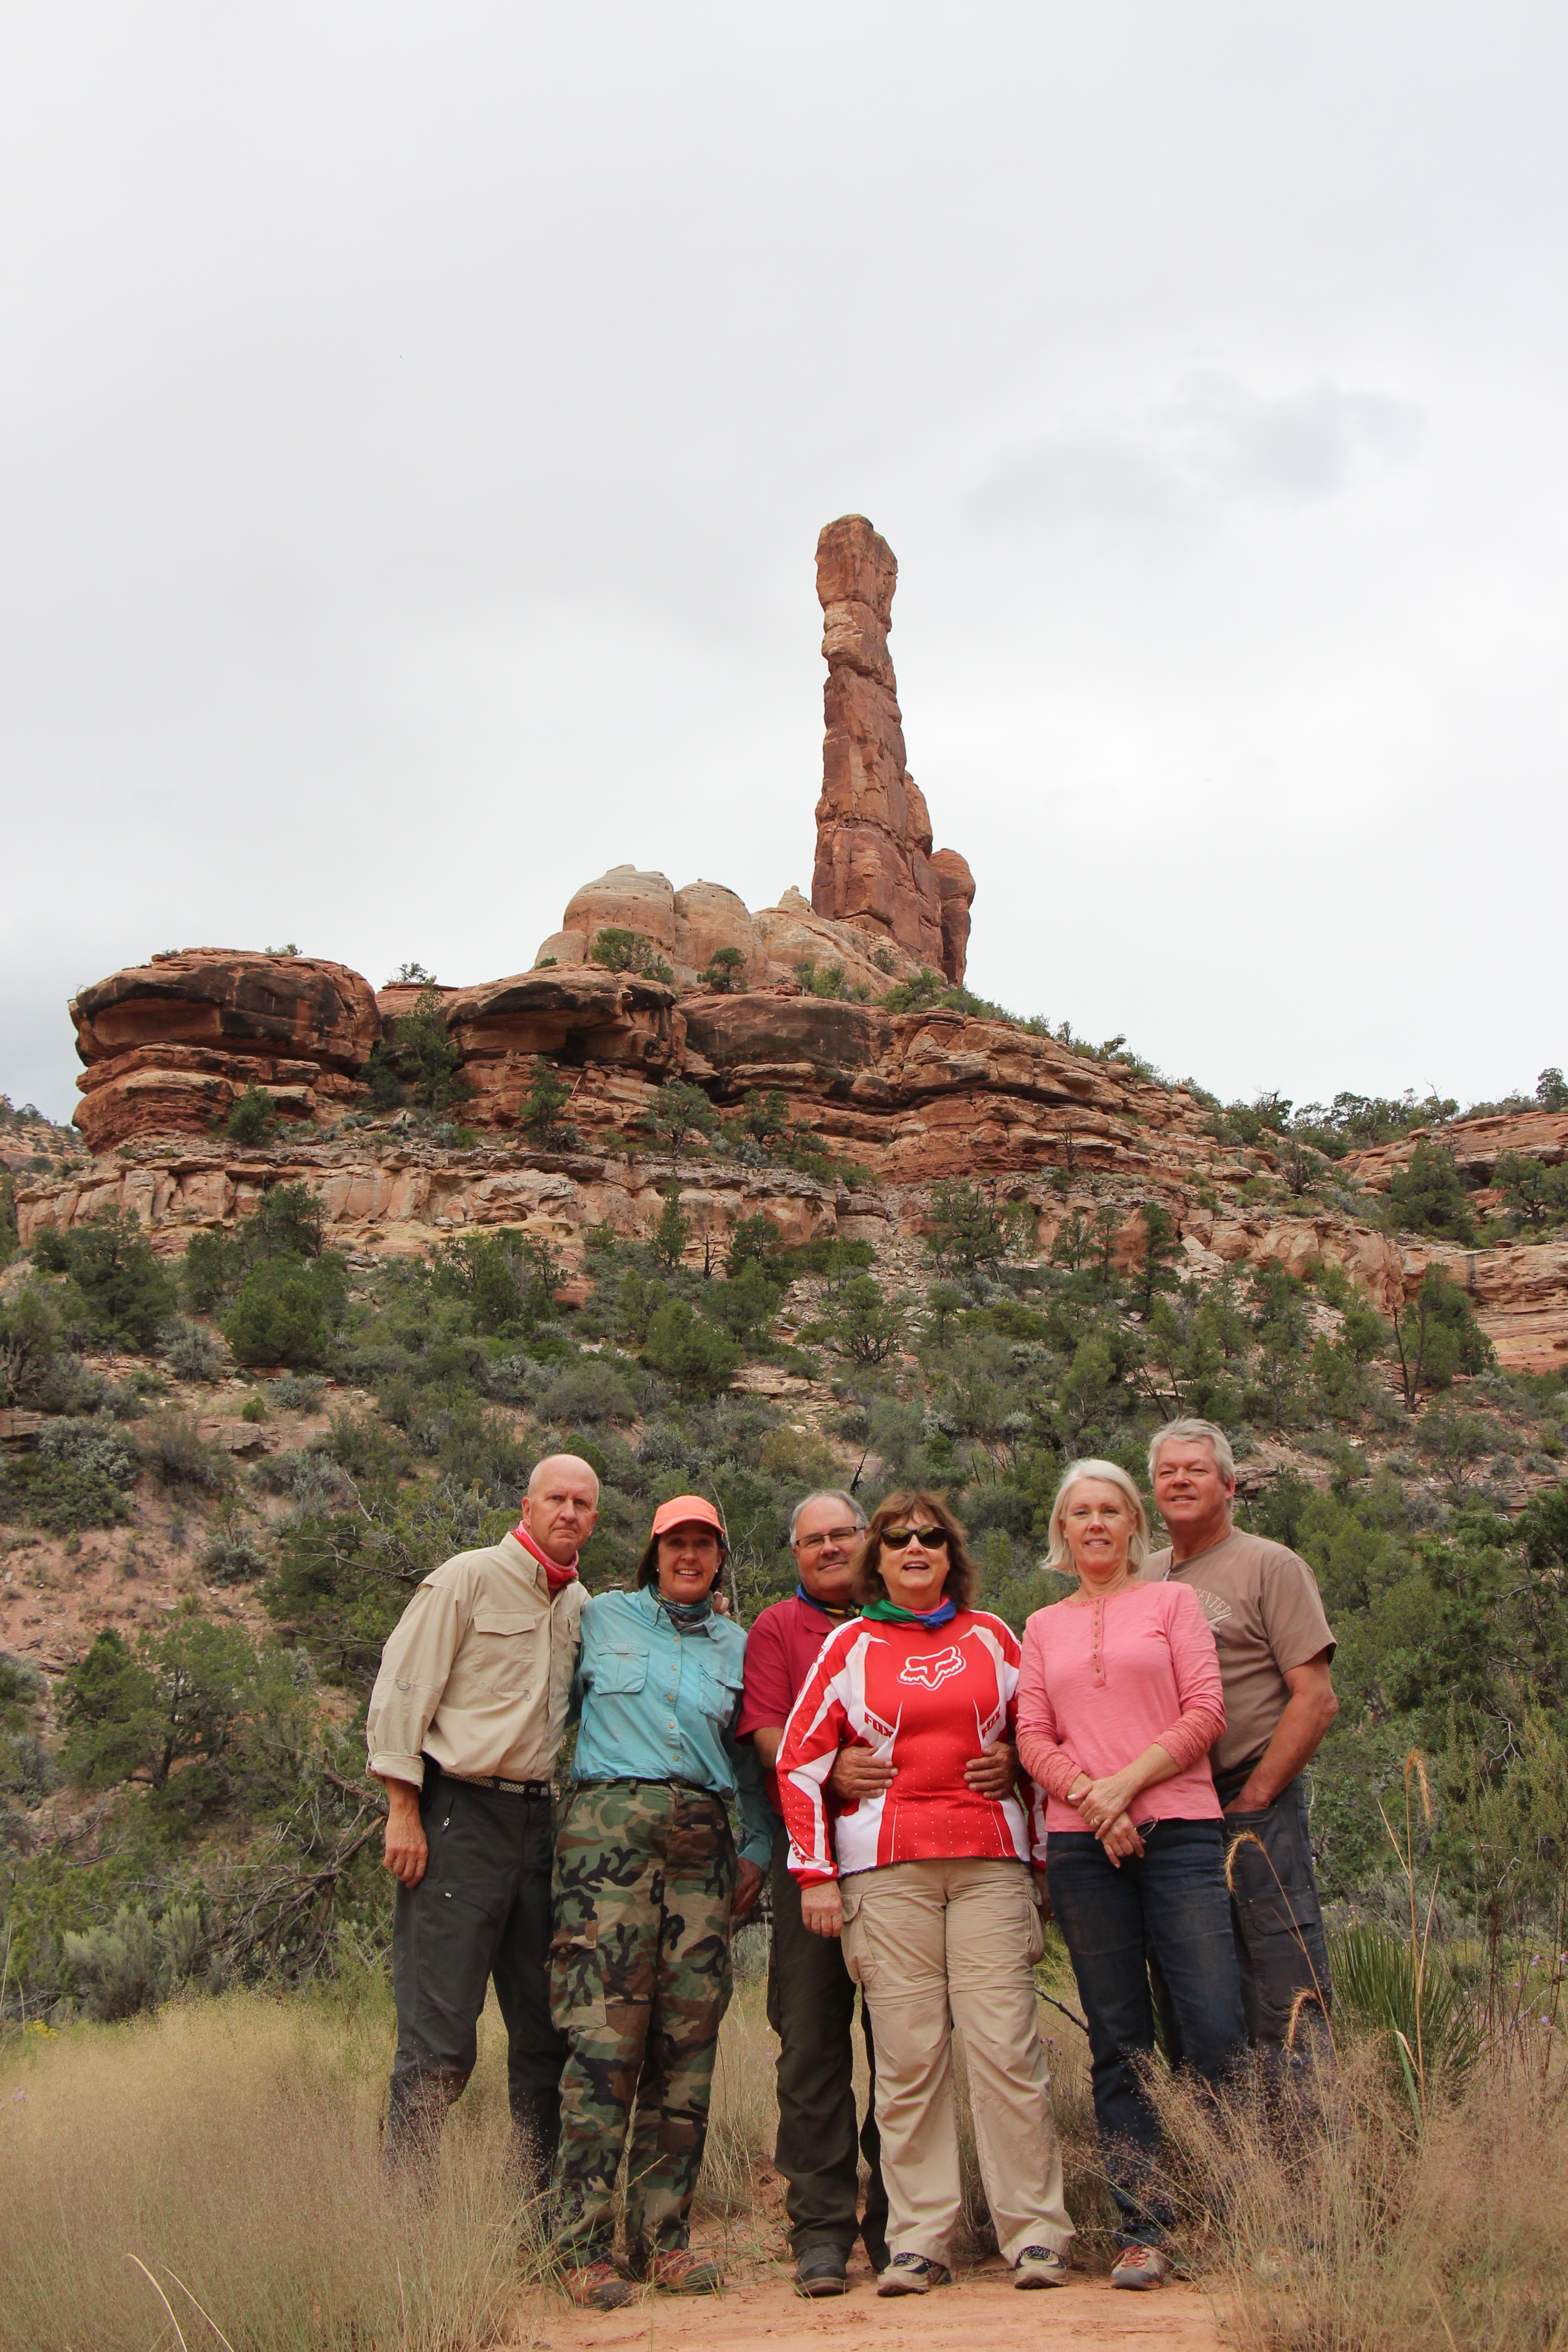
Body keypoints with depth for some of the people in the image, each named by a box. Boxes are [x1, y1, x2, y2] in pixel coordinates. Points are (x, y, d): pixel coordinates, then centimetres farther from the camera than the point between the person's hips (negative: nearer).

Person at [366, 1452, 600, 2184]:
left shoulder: (583, 1606, 15)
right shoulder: (468, 1579, -4)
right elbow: (400, 1692, -7)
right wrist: (404, 1812, -12)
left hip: (542, 1817, 6)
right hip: (460, 1814, -6)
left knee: (547, 2022, 9)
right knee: (440, 2028, -7)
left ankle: (542, 2192, 19)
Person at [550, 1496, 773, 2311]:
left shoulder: (735, 1645, 19)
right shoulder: (604, 1618, 13)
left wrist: (758, 1848, 13)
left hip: (702, 1839, 3)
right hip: (609, 1825, -3)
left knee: (688, 2042, -1)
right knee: (605, 2035, -11)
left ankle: (663, 2236, 6)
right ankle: (584, 2244, -8)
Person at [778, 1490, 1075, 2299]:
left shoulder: (990, 1638, 13)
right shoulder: (850, 1646, 9)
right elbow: (799, 1759, 8)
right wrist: (815, 1873, 2)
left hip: (989, 1860, 1)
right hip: (885, 1868, 0)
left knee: (1006, 2044, -6)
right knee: (907, 2055, -2)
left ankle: (1035, 2233, 1)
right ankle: (917, 2240, 5)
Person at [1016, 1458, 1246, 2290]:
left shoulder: (1172, 1602, 11)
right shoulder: (1043, 1628, 17)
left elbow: (1204, 1713, 1)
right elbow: (1032, 1738, 9)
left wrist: (1128, 1782, -9)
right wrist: (1089, 1795, -9)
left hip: (1179, 1830, -2)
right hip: (1081, 1846, 2)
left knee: (1217, 2030, -10)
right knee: (1118, 2045, 2)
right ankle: (1143, 2228, 6)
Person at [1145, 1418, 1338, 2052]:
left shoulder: (1271, 1567, -2)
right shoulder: (1142, 1578, 15)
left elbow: (1316, 1700, -8)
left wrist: (1251, 1803, -12)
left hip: (1255, 1807, -5)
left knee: (1286, 2010, -6)